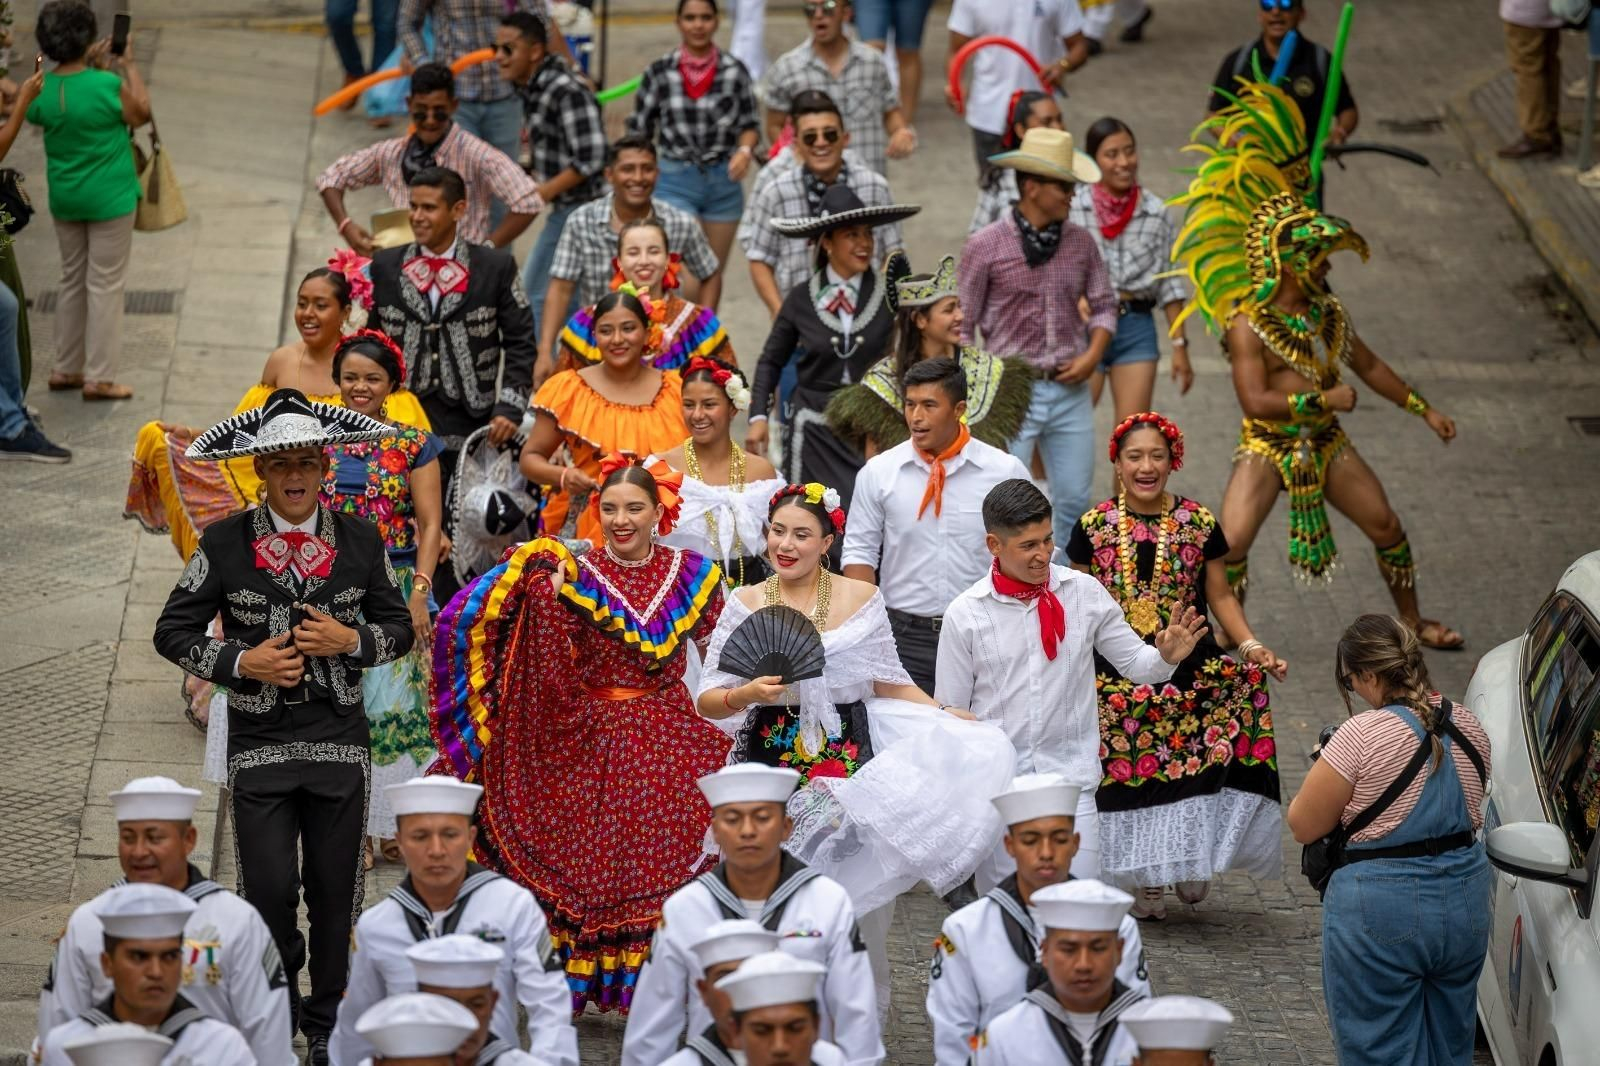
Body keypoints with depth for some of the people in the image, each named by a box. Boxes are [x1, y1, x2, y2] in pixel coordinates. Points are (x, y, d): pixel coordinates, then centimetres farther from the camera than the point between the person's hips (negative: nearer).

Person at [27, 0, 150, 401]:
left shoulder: (42, 90, -7)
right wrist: (128, 67, 4)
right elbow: (141, 114, -5)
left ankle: (65, 369, 25)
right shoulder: (108, 86, -22)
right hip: (109, 199, -5)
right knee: (105, 286, 3)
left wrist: (94, 66, 14)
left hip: (64, 199, 5)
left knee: (72, 281, 19)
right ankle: (99, 378, 5)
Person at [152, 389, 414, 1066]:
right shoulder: (225, 544, -3)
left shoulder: (360, 540, 2)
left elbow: (400, 628, 10)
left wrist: (349, 640, -11)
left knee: (334, 893, 7)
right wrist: (243, 662, -13)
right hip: (259, 744, -1)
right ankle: (278, 1010, 20)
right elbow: (172, 632, 1)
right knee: (269, 892, -4)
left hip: (340, 742, 1)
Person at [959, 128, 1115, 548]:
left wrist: (1092, 356, -3)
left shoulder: (1081, 243, 5)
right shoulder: (987, 245, -7)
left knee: (1074, 500, 9)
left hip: (1070, 389, 4)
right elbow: (962, 326, -2)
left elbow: (1104, 305, 14)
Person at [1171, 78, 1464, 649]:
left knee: (1387, 528, 11)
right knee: (1230, 543, -19)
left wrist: (1425, 410, 19)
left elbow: (1369, 366, 16)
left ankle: (1413, 621, 31)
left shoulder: (1328, 313, 2)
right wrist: (1327, 398, -21)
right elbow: (1256, 400, -25)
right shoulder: (1249, 324, -18)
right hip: (1267, 446, -6)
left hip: (1326, 442, 6)